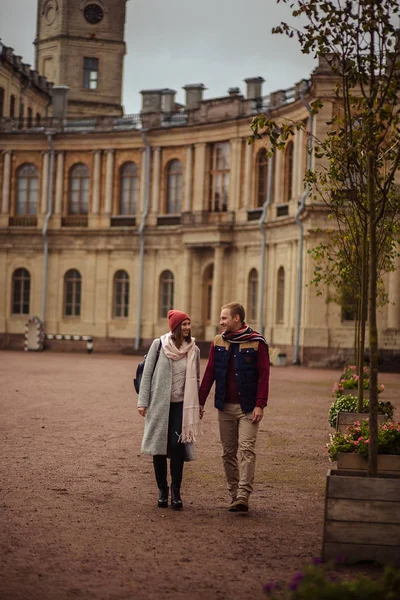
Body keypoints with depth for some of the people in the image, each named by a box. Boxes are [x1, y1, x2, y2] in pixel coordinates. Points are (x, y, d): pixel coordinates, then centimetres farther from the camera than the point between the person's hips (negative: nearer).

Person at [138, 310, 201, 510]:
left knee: (177, 445, -10)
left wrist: (197, 406, 12)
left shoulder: (193, 350, 4)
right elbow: (147, 373, -1)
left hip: (181, 405, 1)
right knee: (159, 447, 5)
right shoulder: (159, 344, -3)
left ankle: (176, 490, -2)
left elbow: (196, 379, 12)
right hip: (159, 404, -1)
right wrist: (143, 401, -5)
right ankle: (162, 490, 16)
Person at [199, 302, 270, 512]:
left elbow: (263, 375, -7)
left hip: (248, 407, -5)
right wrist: (200, 401, 5)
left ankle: (243, 496, -16)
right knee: (228, 452, 6)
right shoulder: (218, 343, 8)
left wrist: (260, 405, -13)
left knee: (246, 449, -12)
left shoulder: (256, 343, -4)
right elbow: (209, 374, 10)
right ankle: (234, 495, 13)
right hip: (225, 406, 5)